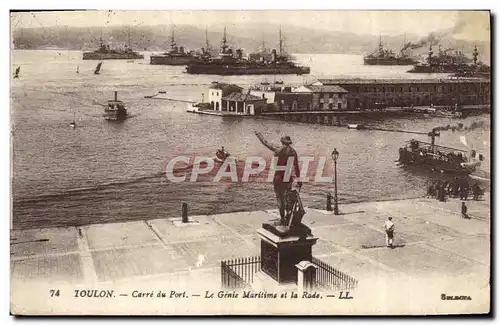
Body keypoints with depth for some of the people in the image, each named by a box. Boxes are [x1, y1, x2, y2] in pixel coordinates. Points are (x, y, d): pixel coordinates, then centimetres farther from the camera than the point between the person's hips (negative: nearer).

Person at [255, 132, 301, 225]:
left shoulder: (278, 149, -11)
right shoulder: (293, 152, 0)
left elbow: (266, 143, 0)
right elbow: (296, 167, 4)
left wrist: (259, 135, 17)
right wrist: (298, 179, 12)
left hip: (279, 177, -4)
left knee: (280, 198, 4)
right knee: (287, 198, 18)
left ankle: (283, 219, 8)